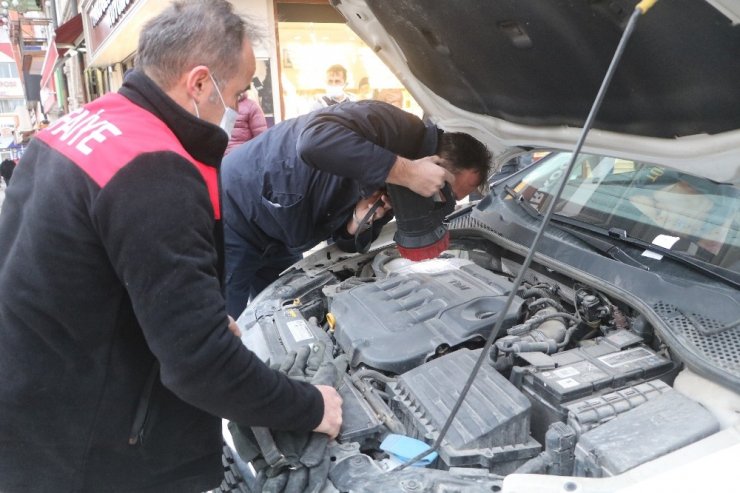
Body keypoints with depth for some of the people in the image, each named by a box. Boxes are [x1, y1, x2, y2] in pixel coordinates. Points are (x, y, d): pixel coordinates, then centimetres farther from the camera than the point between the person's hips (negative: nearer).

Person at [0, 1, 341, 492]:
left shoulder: (78, 125, 2)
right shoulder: (153, 175, -28)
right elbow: (200, 365, -29)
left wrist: (206, 319, 12)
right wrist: (311, 408, -15)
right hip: (72, 453, -8)